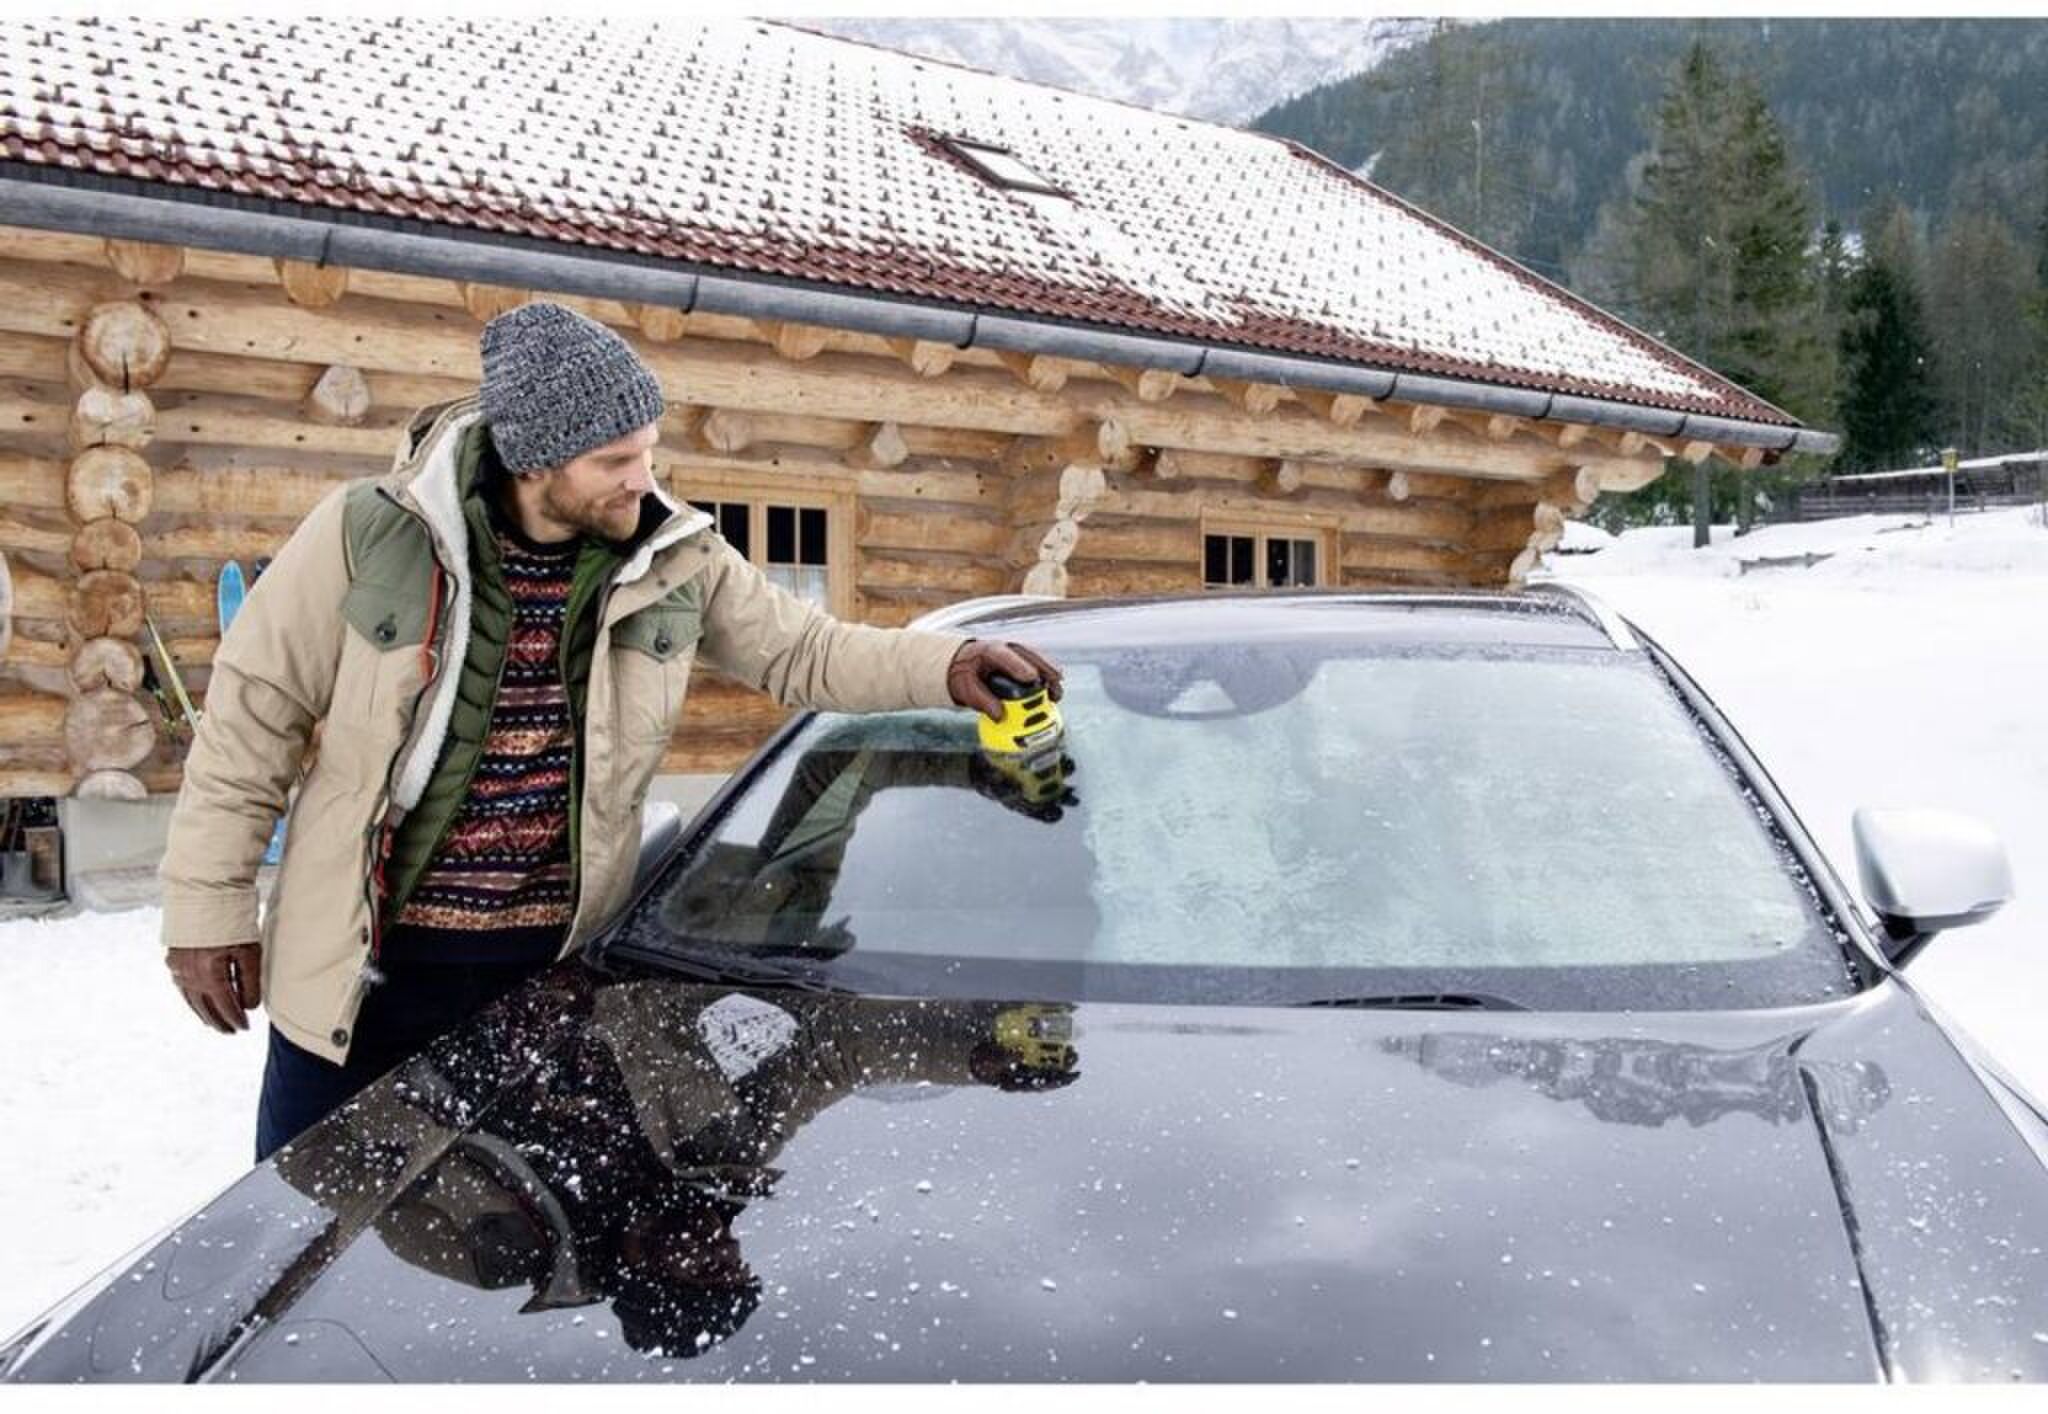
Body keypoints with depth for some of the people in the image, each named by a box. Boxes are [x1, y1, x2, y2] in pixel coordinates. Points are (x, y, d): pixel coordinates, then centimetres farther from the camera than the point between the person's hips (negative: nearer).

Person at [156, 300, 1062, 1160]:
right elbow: (252, 716, -5)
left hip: (558, 965, 2)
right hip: (361, 968, -1)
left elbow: (804, 651, 4)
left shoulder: (674, 558, -5)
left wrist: (946, 667, -12)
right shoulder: (369, 534, -13)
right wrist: (208, 906, -4)